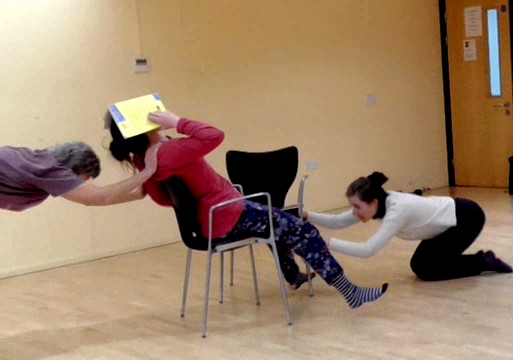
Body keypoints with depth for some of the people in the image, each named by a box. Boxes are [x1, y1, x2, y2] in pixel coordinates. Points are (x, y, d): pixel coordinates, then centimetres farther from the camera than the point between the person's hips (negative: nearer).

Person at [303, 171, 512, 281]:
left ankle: (485, 262, 5)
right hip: (450, 219, 9)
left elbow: (368, 250, -42)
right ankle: (483, 259, 19)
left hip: (467, 218, -9)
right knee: (418, 265, 8)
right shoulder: (376, 204, -11)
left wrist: (327, 243, -43)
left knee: (427, 269, -8)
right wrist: (307, 216, -23)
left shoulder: (396, 210, -34)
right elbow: (338, 222, -9)